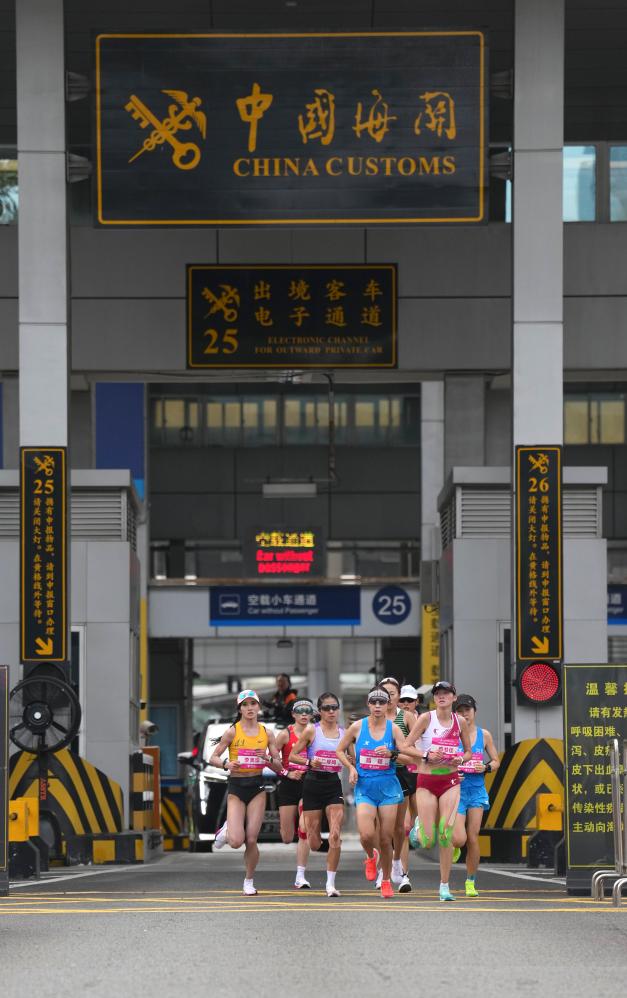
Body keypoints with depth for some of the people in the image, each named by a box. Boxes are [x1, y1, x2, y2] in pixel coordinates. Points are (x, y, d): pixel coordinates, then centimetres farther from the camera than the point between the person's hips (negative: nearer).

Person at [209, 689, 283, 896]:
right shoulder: (232, 732, -3)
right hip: (236, 787, -2)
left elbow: (279, 767, 7)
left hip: (257, 787, 2)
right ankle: (227, 830, 23)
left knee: (251, 840, -4)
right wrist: (226, 764, -20)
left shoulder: (266, 733, 4)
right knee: (236, 842, -13)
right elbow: (213, 758, 0)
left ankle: (249, 881, 16)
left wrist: (268, 759, -14)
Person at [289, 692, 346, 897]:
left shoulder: (344, 732, 6)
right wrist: (309, 761, -16)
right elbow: (292, 756, 1)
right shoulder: (311, 730, -2)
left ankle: (331, 883, -6)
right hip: (313, 783, -1)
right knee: (314, 843, 2)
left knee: (335, 836, -14)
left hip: (334, 784, 1)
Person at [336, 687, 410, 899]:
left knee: (386, 839, 2)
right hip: (364, 787, 0)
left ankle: (386, 881, 19)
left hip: (388, 787, 0)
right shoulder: (357, 727, 0)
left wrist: (391, 754, -22)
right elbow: (340, 751, 12)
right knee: (366, 835, -17)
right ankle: (370, 857, 18)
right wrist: (351, 768, -3)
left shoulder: (393, 728, -1)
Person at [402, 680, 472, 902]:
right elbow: (405, 747, -6)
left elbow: (468, 751, 18)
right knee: (428, 842, -2)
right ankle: (419, 829, 37)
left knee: (446, 833, -11)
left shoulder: (460, 721, 6)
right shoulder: (426, 718, -4)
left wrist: (461, 759, -3)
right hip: (426, 781, -2)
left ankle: (444, 886, -3)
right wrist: (426, 756, -19)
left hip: (450, 781, 2)